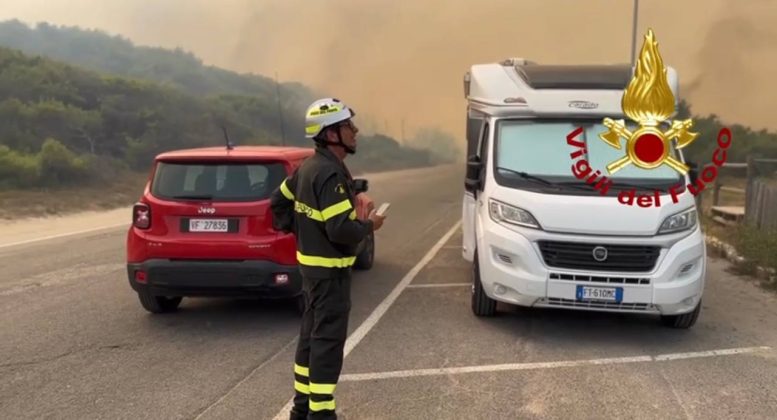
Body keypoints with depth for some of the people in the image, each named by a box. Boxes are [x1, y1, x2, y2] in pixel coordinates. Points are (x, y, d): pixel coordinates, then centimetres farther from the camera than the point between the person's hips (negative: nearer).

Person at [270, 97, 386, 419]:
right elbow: (341, 230, -28)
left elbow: (278, 202, 18)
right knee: (328, 339, -4)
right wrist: (369, 226, -11)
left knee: (311, 333, 18)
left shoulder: (309, 166, 8)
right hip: (329, 269, -10)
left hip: (311, 262, 10)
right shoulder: (331, 174, -22)